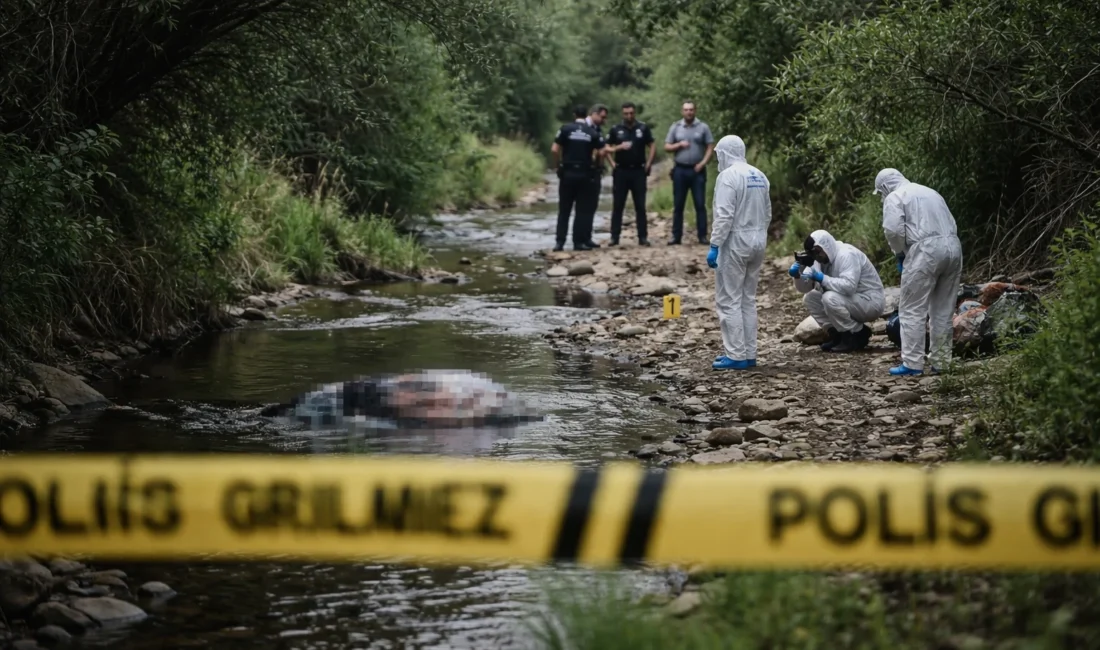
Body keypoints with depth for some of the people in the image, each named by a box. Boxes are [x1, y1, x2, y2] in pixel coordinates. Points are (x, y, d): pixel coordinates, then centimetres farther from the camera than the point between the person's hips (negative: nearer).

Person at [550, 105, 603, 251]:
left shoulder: (566, 129, -2)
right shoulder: (593, 133, 2)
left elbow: (555, 150, -9)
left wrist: (557, 166, 3)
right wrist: (593, 161, 13)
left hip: (568, 173, -1)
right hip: (584, 174, 1)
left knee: (564, 210, 4)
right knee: (581, 209, 7)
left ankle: (559, 241, -2)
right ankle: (579, 242, 6)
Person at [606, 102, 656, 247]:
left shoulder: (643, 128, 3)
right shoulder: (616, 129, 3)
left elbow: (652, 146, 7)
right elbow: (607, 148, 5)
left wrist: (648, 164, -2)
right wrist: (619, 147, -13)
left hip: (638, 170, 0)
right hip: (621, 171, 0)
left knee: (640, 206, 2)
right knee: (617, 206, 0)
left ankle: (642, 237, 4)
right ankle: (614, 237, 3)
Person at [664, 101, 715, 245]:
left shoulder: (703, 127, 2)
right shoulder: (675, 127, 6)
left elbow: (710, 147, 0)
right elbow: (667, 147, 7)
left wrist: (703, 163, -11)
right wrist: (679, 145, -11)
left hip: (697, 170, -2)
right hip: (680, 170, 2)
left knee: (700, 204, -2)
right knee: (678, 205, 5)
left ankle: (702, 236, 1)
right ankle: (676, 236, 9)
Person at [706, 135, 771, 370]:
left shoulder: (728, 176, -13)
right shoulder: (760, 176, 11)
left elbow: (724, 216, -19)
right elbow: (767, 214, 14)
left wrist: (714, 246, -17)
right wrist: (759, 237, 20)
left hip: (735, 242, -8)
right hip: (758, 242, 8)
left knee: (729, 300, -3)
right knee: (748, 299, 14)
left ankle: (736, 356, -5)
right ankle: (749, 354, 16)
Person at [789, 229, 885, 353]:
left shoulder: (847, 255, -24)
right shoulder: (820, 259, 3)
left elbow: (849, 286, -37)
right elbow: (805, 287, 1)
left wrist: (822, 278, -32)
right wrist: (798, 276, -20)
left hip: (870, 302, -9)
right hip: (850, 301, 9)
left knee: (830, 298, -30)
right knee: (810, 299, 0)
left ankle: (858, 335, -13)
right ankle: (839, 335, 4)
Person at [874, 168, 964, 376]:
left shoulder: (895, 197, 5)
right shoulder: (930, 192, 28)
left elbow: (893, 230, -11)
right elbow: (951, 224, 22)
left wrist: (899, 253, 6)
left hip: (926, 251, -7)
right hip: (953, 247, 7)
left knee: (912, 310, -2)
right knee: (943, 311, 12)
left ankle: (912, 363, -5)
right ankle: (940, 361, 15)